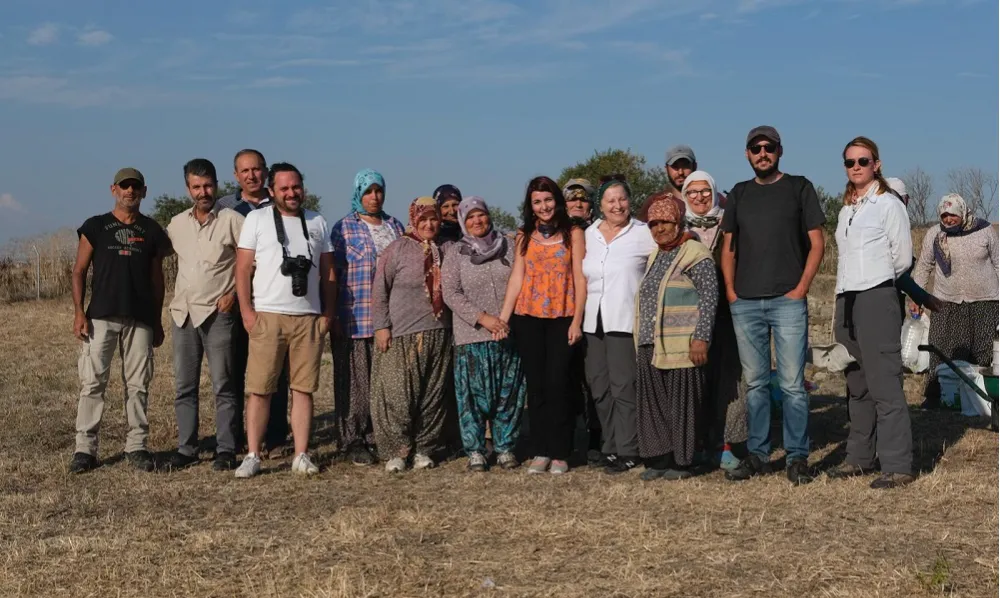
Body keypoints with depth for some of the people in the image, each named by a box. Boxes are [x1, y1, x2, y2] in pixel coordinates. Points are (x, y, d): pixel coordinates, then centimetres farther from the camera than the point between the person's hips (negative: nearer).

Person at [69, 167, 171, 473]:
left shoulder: (151, 230, 11)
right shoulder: (95, 226, 6)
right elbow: (79, 271, 5)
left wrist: (158, 321, 12)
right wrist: (78, 311, -7)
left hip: (141, 319, 2)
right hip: (101, 316, -2)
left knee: (138, 384, 3)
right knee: (92, 382, -4)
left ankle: (136, 446, 11)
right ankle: (85, 448, 1)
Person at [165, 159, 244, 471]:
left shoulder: (232, 220, -4)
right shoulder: (176, 224, 10)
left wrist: (234, 292, -9)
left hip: (217, 313, -5)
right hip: (182, 313, 5)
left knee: (223, 385, -2)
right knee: (184, 386, 7)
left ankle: (226, 450, 3)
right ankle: (186, 448, 15)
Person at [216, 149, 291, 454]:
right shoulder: (223, 207, 9)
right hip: (234, 298, 1)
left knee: (275, 369, 1)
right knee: (234, 367, 3)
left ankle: (276, 436, 8)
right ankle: (233, 437, 12)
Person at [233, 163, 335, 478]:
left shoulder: (318, 223, 14)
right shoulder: (257, 219, 5)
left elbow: (328, 273, 15)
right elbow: (243, 268, 1)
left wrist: (328, 313, 7)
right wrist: (246, 310, -7)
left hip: (309, 318, 3)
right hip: (267, 316, -2)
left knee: (304, 389, 3)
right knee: (259, 389, -3)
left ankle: (301, 455, 9)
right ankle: (252, 456, 2)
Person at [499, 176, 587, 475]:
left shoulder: (573, 234, 4)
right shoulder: (524, 237, 11)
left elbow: (580, 279, -1)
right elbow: (516, 278, 6)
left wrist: (577, 320, -8)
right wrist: (503, 317, -2)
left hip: (562, 318, -2)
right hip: (528, 318, 3)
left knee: (557, 384, -5)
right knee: (536, 385, 4)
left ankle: (560, 453, 4)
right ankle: (541, 451, 10)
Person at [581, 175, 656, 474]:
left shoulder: (644, 234, -2)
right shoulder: (588, 235, 12)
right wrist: (578, 317, 15)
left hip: (626, 321, -5)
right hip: (594, 322, 5)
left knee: (624, 387, -7)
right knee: (599, 388, 9)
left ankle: (627, 451, 0)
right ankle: (610, 447, 19)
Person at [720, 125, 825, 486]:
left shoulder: (799, 188, 4)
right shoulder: (739, 194, 14)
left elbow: (816, 242, 1)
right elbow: (728, 247, 16)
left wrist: (801, 288, -8)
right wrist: (730, 290, 4)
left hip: (787, 301, -3)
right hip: (745, 303, 4)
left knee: (792, 383, -4)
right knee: (755, 383, 8)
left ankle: (797, 458, 3)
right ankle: (757, 455, 15)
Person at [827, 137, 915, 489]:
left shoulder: (889, 205, -2)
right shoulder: (845, 211, 17)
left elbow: (903, 258, -1)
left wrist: (877, 281, 11)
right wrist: (840, 310, 15)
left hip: (876, 298, -7)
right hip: (846, 300, 7)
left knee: (885, 384, -10)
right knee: (857, 385, 12)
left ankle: (898, 466, -9)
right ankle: (860, 458, 19)